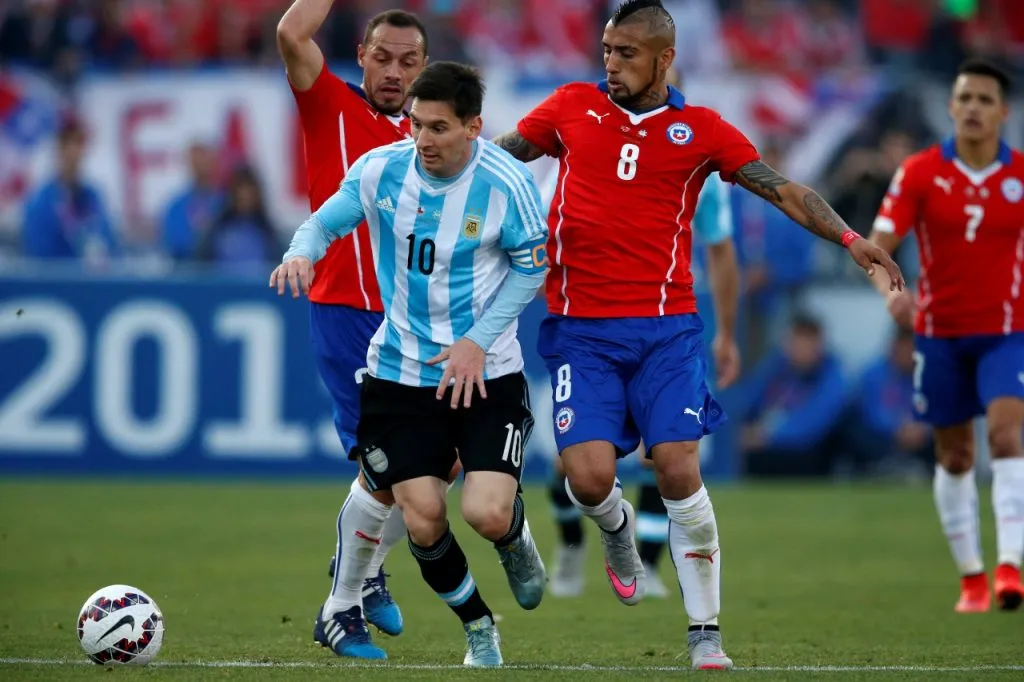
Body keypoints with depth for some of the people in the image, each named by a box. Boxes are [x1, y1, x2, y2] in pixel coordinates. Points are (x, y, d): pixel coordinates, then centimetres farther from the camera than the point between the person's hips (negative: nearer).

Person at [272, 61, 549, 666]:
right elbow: (327, 220, 4)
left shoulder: (507, 184, -15)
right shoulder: (380, 170, -9)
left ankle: (515, 539, 23)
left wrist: (478, 339, -15)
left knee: (487, 515, -17)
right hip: (401, 371, 2)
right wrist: (303, 251, -20)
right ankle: (479, 629, 25)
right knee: (424, 524, -3)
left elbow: (532, 269, -5)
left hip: (486, 372, -2)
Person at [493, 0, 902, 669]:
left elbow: (785, 191, 2)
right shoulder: (572, 107, 7)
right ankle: (618, 528, 27)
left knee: (680, 472, -11)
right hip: (580, 330, 1)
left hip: (665, 327, -1)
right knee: (589, 477, -12)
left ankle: (706, 634, 0)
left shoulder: (701, 129, 4)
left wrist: (849, 237, -11)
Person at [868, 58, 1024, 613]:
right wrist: (890, 291, -29)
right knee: (954, 456, 8)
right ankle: (970, 577, 21)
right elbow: (878, 246, -10)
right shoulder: (919, 173, -4)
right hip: (939, 332, 1)